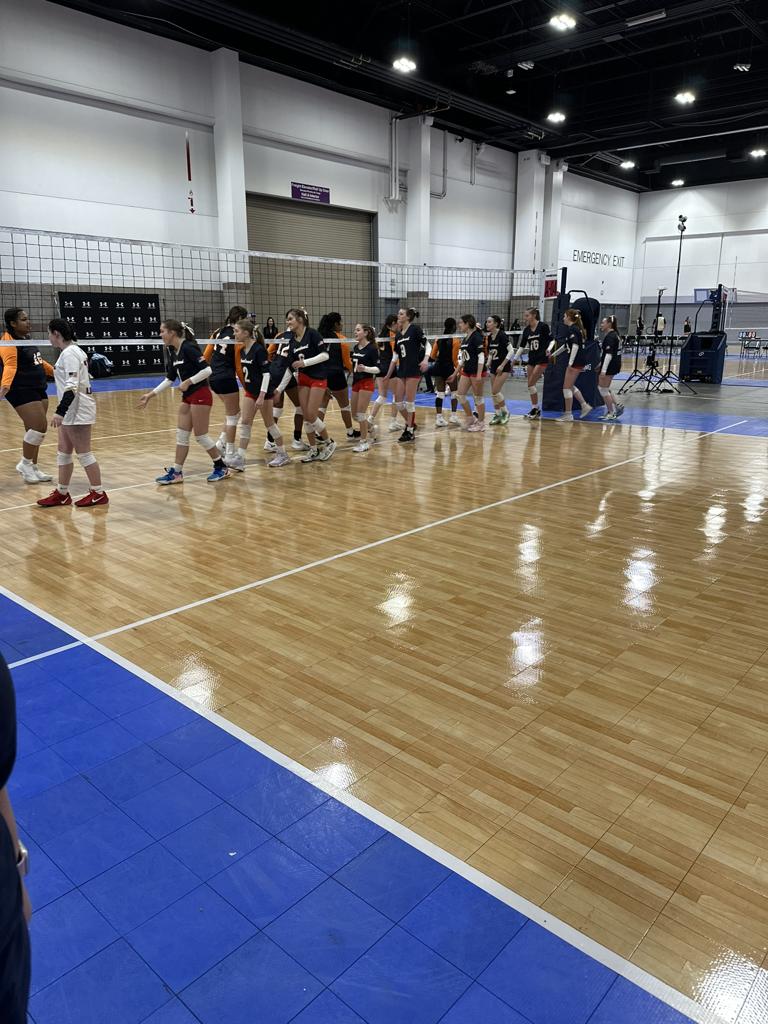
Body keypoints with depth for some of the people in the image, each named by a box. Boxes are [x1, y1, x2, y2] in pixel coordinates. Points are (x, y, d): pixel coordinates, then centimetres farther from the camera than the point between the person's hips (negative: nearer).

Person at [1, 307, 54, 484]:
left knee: (35, 430, 11)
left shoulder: (25, 339, 15)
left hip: (38, 390, 10)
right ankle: (25, 464, 2)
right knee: (39, 426, -15)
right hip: (21, 392, -9)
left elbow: (37, 361, 27)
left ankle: (33, 468, 22)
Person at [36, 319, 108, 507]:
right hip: (72, 410, 10)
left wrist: (60, 411, -29)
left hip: (77, 410, -10)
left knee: (83, 452, -3)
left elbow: (72, 386, -24)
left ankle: (99, 494, 5)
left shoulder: (69, 353, -16)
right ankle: (62, 493, 20)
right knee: (63, 451, 13)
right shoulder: (74, 350, 13)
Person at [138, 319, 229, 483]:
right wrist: (150, 395, 14)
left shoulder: (188, 347, -17)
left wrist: (189, 381, -20)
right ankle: (176, 472, 13)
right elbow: (170, 379, 16)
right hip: (187, 398, 9)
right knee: (181, 435, 8)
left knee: (201, 436, -2)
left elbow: (207, 370, -22)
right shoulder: (171, 352, 9)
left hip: (200, 396, -9)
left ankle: (221, 468, 12)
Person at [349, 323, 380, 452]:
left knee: (360, 413, -8)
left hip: (366, 383, -8)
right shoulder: (356, 348, 9)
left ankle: (364, 441, 3)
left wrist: (365, 368, -30)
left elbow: (377, 368, -15)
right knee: (355, 414, 9)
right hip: (356, 382, 8)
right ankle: (370, 428, 33)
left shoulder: (372, 348, -12)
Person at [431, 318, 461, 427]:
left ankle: (439, 417, 2)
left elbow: (433, 355, 6)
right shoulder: (456, 340, -9)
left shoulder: (439, 339, 4)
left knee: (439, 393, 5)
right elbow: (454, 359, -10)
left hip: (438, 367, 4)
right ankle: (453, 416, 10)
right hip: (449, 368, -4)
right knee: (454, 392, 12)